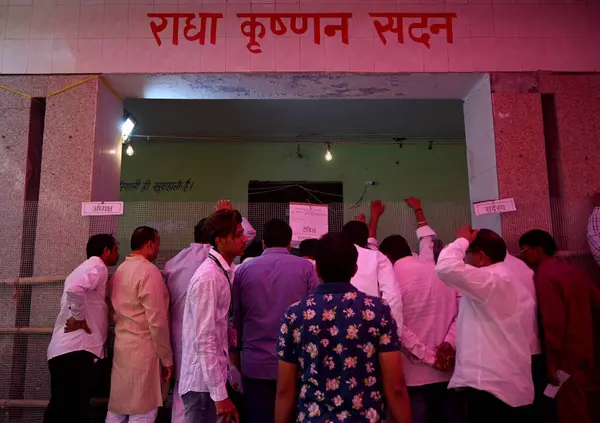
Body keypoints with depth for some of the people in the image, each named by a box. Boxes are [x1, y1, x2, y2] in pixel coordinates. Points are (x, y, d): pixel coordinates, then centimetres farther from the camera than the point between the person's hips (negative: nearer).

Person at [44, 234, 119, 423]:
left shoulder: (87, 267, 24)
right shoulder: (97, 266, -8)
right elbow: (74, 289, -26)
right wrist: (79, 318, -15)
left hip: (65, 349, 10)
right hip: (75, 350, -10)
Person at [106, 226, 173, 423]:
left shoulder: (119, 270, 10)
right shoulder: (149, 271, -15)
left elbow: (116, 312, 14)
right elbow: (157, 321, -17)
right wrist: (166, 358, -9)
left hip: (121, 347, 8)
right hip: (142, 350, -8)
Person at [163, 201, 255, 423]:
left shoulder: (173, 262, 8)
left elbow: (166, 303, 13)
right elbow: (249, 233, -6)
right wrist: (230, 213, 10)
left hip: (179, 337, 7)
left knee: (182, 394, 16)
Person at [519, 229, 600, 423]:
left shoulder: (544, 276, -20)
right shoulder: (572, 269, 7)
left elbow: (553, 321, -24)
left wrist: (552, 360, -19)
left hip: (566, 353, -9)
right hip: (583, 348, 9)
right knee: (577, 404, 20)